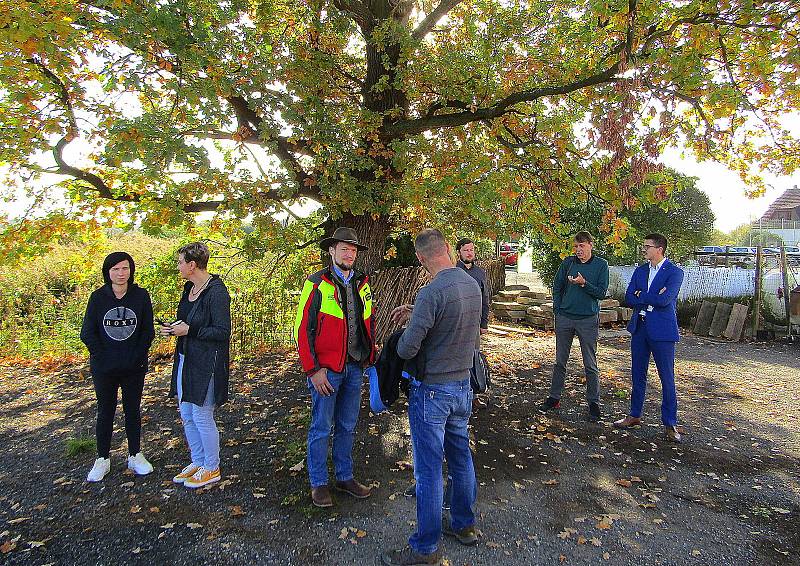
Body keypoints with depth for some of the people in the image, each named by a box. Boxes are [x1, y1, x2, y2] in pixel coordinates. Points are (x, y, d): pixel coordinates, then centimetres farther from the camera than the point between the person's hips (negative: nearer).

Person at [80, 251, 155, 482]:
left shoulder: (141, 296, -4)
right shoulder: (98, 297, -3)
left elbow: (148, 332, -2)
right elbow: (87, 333, -3)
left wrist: (136, 357, -10)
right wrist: (104, 357, -11)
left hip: (134, 368, 0)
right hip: (104, 368, 0)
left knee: (133, 411, 12)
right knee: (105, 412, 12)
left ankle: (135, 456, 25)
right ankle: (102, 460, 25)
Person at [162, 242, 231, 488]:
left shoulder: (216, 292, -18)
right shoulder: (189, 288, 11)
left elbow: (222, 332, -19)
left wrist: (189, 330, -19)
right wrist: (174, 327, 3)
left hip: (206, 364, -9)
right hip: (186, 359, 9)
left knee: (202, 417, 2)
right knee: (186, 416, 17)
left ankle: (212, 469, 20)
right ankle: (198, 462, 34)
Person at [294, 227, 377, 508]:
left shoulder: (362, 284, 8)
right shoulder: (317, 284, -10)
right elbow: (302, 329, -11)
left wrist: (371, 358, 10)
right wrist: (313, 370, -14)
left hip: (355, 367, 5)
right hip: (326, 369, -5)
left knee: (347, 426, 17)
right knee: (321, 428, 7)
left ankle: (345, 477, 33)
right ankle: (318, 483, 24)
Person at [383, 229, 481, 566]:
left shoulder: (432, 292, -25)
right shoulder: (473, 285, 1)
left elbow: (407, 348, -23)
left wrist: (400, 343, -1)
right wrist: (414, 311, 12)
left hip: (431, 391, -8)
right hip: (463, 386, 8)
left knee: (429, 470, 4)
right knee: (461, 458, 21)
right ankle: (464, 525, 39)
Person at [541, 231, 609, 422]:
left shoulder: (601, 265, -2)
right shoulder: (568, 262, 3)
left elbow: (601, 293, -5)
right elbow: (557, 287, 9)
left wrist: (584, 283, -19)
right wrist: (558, 310, 3)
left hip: (588, 320, -2)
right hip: (564, 318, 2)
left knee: (590, 365, 5)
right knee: (560, 361, 11)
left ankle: (593, 403, 16)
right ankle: (554, 397, 23)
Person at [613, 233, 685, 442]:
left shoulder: (674, 272, -7)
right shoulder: (640, 271, 11)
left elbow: (664, 300, -21)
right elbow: (629, 298, 2)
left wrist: (640, 295, -7)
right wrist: (651, 298, -12)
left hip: (662, 330, -6)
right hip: (639, 328, 6)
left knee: (667, 378, 2)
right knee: (638, 375, 14)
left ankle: (670, 424, 13)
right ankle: (635, 415, 26)